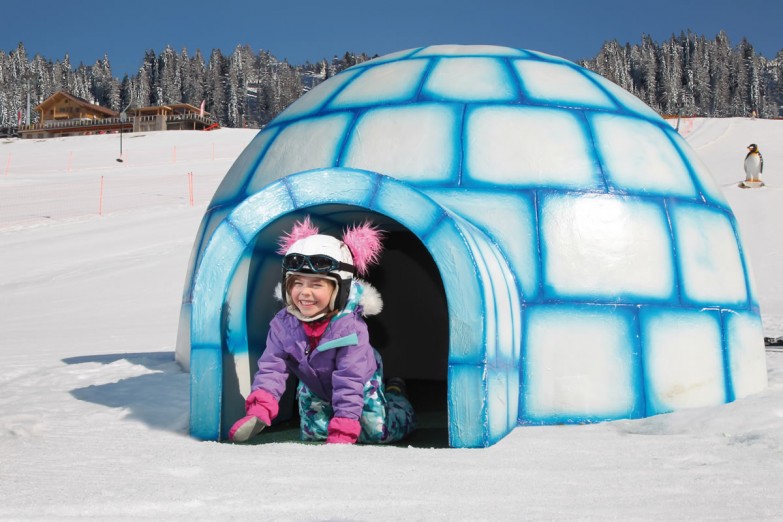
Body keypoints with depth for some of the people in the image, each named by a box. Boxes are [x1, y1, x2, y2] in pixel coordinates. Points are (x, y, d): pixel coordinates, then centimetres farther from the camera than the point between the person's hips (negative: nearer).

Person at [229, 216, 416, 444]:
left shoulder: (350, 328, -39)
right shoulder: (282, 324, -25)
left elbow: (348, 382, -39)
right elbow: (271, 367, -28)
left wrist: (342, 436, -44)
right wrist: (258, 412, -44)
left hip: (361, 384, -4)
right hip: (315, 387, 4)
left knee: (378, 432, -2)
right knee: (312, 433, 5)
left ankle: (394, 395, 28)